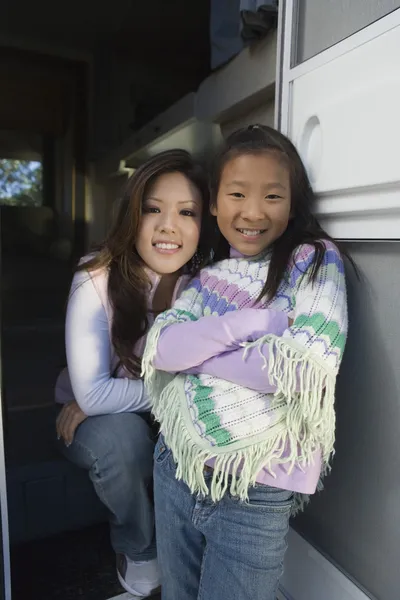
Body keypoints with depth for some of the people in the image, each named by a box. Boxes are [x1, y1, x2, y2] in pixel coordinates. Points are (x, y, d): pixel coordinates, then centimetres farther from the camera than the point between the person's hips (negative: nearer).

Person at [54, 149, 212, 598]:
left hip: (167, 424, 3)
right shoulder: (97, 279, -24)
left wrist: (109, 396, -25)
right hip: (89, 423, -2)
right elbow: (92, 393, -28)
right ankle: (138, 548, 2)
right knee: (121, 435, -32)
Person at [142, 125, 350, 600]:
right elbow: (159, 347, -9)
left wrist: (193, 349, -12)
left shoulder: (315, 261, -7)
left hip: (257, 491, -4)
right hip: (176, 469, 5)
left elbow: (308, 367, -20)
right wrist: (255, 320, -20)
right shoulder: (208, 274, 5)